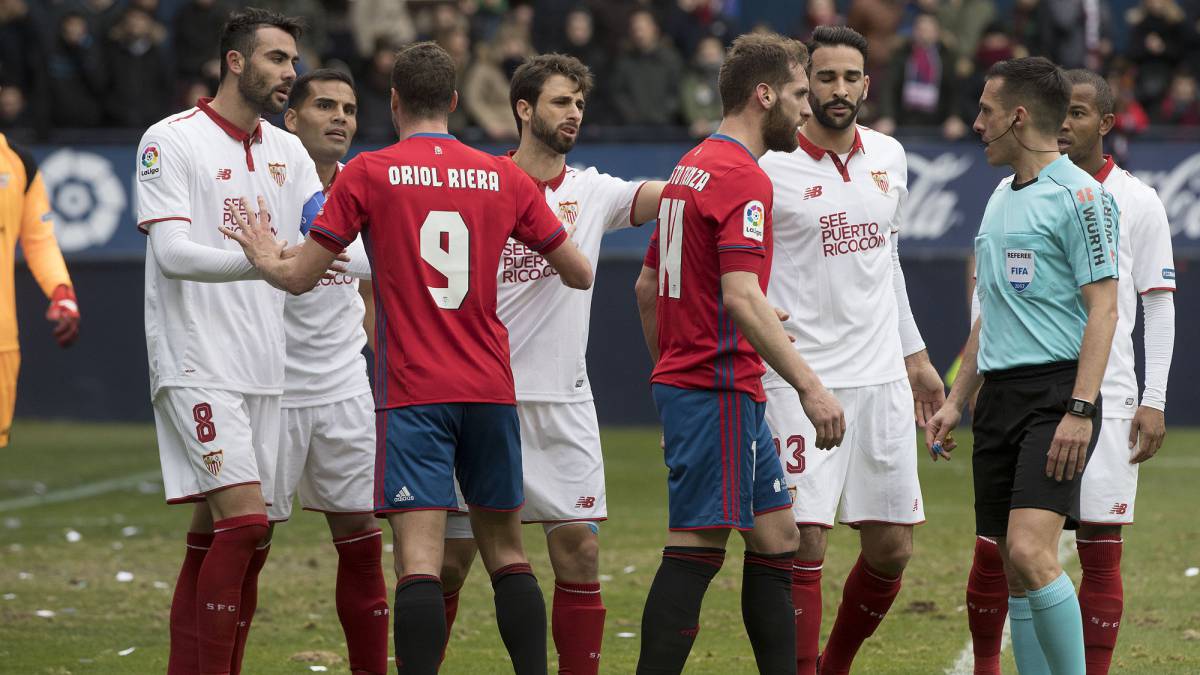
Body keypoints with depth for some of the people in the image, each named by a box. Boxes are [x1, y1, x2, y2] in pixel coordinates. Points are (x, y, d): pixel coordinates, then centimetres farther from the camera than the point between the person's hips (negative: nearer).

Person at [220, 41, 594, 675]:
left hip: (412, 392, -3)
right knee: (506, 552, 14)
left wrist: (265, 256, 24)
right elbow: (580, 274, 14)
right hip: (490, 387, 3)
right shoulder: (504, 177, 7)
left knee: (419, 558, -11)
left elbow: (300, 276, 1)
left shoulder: (368, 173, -2)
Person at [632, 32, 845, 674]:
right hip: (719, 390, -10)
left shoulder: (692, 166, 16)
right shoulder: (742, 177, -14)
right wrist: (809, 386, -25)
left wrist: (670, 369, 27)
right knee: (695, 550, -9)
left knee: (777, 538, 13)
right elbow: (741, 297, -24)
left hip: (684, 379, 10)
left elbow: (647, 286, 21)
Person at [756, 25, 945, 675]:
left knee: (891, 548, 7)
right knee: (802, 543, -11)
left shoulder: (889, 157, 11)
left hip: (882, 377, 6)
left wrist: (914, 353, 24)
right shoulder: (771, 168, -7)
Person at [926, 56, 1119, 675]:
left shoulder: (1078, 194, -8)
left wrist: (1079, 411, -20)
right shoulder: (1001, 198, 18)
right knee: (1014, 572, 5)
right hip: (998, 393, 8)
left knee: (1031, 553, -21)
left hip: (1055, 392, -8)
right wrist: (956, 402, 21)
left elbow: (1103, 308, -13)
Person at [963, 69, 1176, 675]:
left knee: (1101, 552, -2)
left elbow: (1159, 307, 4)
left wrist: (1154, 402, -3)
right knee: (993, 549, 0)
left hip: (1105, 397, -1)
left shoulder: (1137, 203, 3)